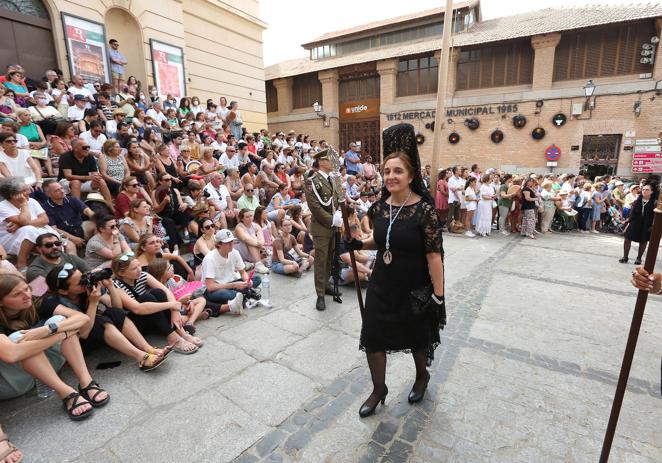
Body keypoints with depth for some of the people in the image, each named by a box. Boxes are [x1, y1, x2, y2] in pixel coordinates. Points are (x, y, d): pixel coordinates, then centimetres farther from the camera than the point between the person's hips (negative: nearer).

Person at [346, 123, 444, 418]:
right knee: (372, 337, 9)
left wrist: (438, 296, -16)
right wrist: (358, 244, -2)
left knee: (417, 338, 19)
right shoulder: (380, 206, -1)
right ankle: (379, 389, 35)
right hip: (382, 286, 5)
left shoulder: (424, 209, -18)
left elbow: (434, 255, -17)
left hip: (415, 289, -4)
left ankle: (422, 375, 52)